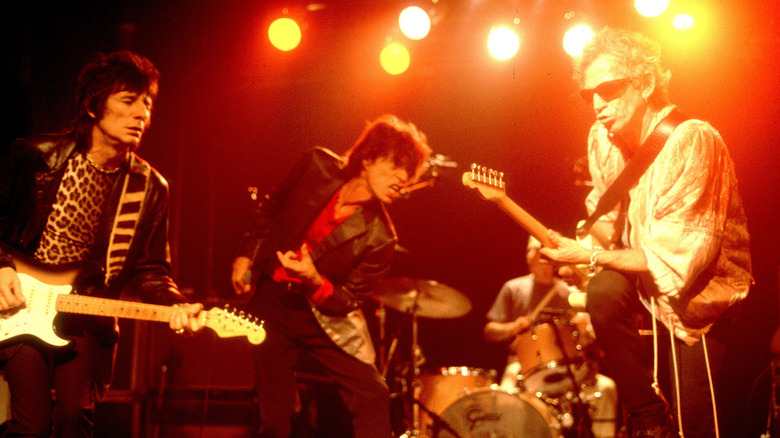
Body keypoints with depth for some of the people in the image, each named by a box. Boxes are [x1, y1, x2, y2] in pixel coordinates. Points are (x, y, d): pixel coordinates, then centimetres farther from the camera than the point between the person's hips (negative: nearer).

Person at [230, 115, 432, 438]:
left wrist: (313, 280, -31)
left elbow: (347, 300, -13)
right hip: (271, 304, 2)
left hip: (322, 314, -2)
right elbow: (270, 207, 6)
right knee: (274, 411, 8)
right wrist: (246, 254, 4)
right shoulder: (318, 165, -13)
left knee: (372, 395, -14)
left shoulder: (378, 237, -19)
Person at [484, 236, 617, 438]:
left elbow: (588, 342, 9)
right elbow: (489, 331, 7)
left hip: (567, 367, 2)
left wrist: (584, 330, -15)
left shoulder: (571, 294, 11)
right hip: (522, 366, -2)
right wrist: (512, 328, -13)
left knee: (606, 387, -22)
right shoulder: (514, 289, 8)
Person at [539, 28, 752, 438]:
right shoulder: (603, 138, -7)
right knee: (604, 293, -28)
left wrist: (591, 256, -24)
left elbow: (674, 260, -29)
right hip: (644, 270, 5)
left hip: (703, 285, -5)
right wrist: (583, 245, -11)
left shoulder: (691, 140, -29)